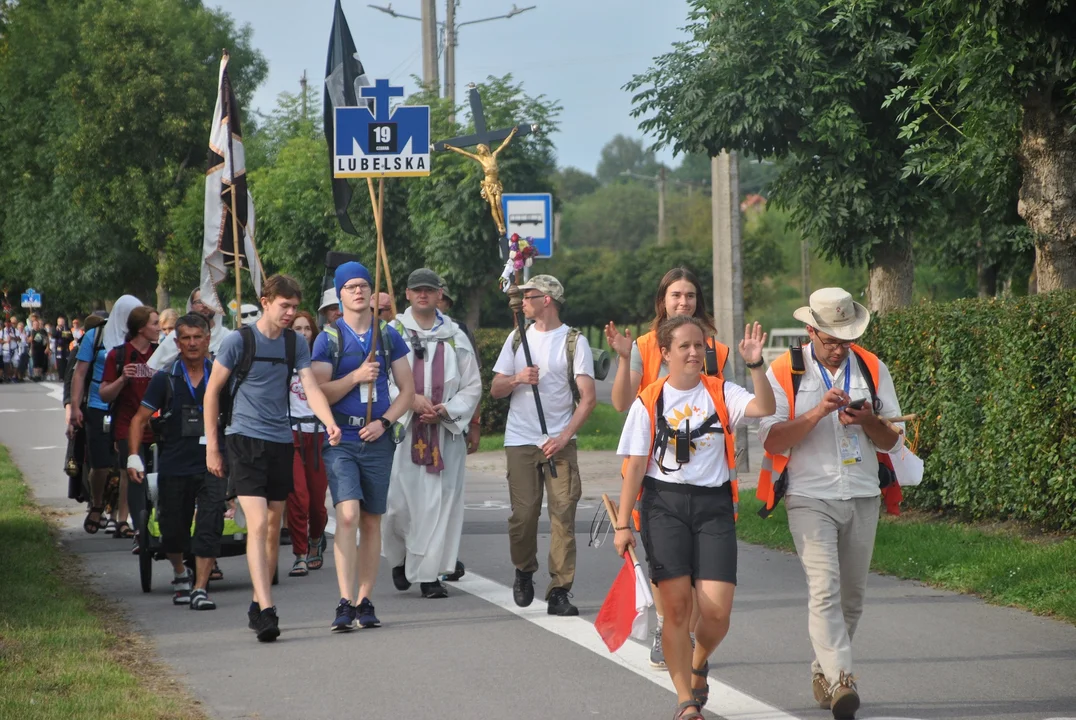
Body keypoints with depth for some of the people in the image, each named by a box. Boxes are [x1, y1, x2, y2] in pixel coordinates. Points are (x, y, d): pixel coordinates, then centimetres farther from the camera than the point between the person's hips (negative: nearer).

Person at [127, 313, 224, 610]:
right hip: (174, 468, 1)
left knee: (209, 528, -12)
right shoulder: (165, 379, 2)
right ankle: (180, 574, 37)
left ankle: (200, 588, -12)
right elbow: (140, 419, 5)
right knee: (172, 530, 9)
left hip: (212, 466, -1)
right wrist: (134, 457, -6)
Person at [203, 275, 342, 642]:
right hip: (245, 439, -5)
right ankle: (265, 610, -23)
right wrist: (212, 445, -2)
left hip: (281, 440, 5)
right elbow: (212, 391, 0)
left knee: (274, 528, 10)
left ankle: (258, 605, 22)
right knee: (257, 524, -16)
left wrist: (329, 422, -22)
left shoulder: (295, 344, 7)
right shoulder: (239, 340, -5)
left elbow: (310, 387, -3)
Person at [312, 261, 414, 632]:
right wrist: (356, 376, -17)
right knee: (347, 515, -17)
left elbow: (407, 390, 9)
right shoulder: (328, 339, 2)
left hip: (377, 439, 3)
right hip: (340, 439, -3)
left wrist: (383, 422, -6)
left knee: (371, 522, 6)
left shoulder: (389, 336, 9)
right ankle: (345, 603, -19)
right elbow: (319, 392, -3)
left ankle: (364, 602, 14)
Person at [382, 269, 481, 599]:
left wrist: (447, 410, -4)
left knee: (439, 501, -4)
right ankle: (399, 558, 21)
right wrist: (411, 399, -12)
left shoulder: (455, 337, 12)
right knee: (398, 500, -6)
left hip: (444, 432, 2)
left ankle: (428, 573, 2)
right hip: (401, 429, -1)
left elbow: (472, 386, 13)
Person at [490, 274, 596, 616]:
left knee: (563, 513, -9)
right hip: (520, 440, 3)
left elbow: (588, 397, -6)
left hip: (559, 442, -3)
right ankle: (524, 572, 22)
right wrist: (517, 379, -6)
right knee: (523, 514, -3)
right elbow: (496, 389, 16)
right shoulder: (517, 338, 14)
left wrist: (563, 437, -15)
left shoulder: (574, 341, 1)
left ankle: (559, 591, -7)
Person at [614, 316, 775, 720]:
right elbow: (635, 466, 2)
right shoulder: (649, 402, 3)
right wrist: (622, 524, -2)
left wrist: (756, 365, -24)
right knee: (676, 605, -5)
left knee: (717, 611, -7)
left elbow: (764, 409, -14)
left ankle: (699, 665, 27)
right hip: (665, 505, -1)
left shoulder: (721, 394, 5)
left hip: (714, 505, 1)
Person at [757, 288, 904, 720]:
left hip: (862, 497, 4)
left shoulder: (872, 370, 6)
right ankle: (840, 680, -26)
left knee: (852, 595, 9)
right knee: (825, 588, -18)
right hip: (809, 497, -4)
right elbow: (771, 440, -9)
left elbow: (892, 441, 7)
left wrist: (868, 421, -14)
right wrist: (818, 412, -21)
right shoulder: (784, 373, -2)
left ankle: (823, 669, 26)